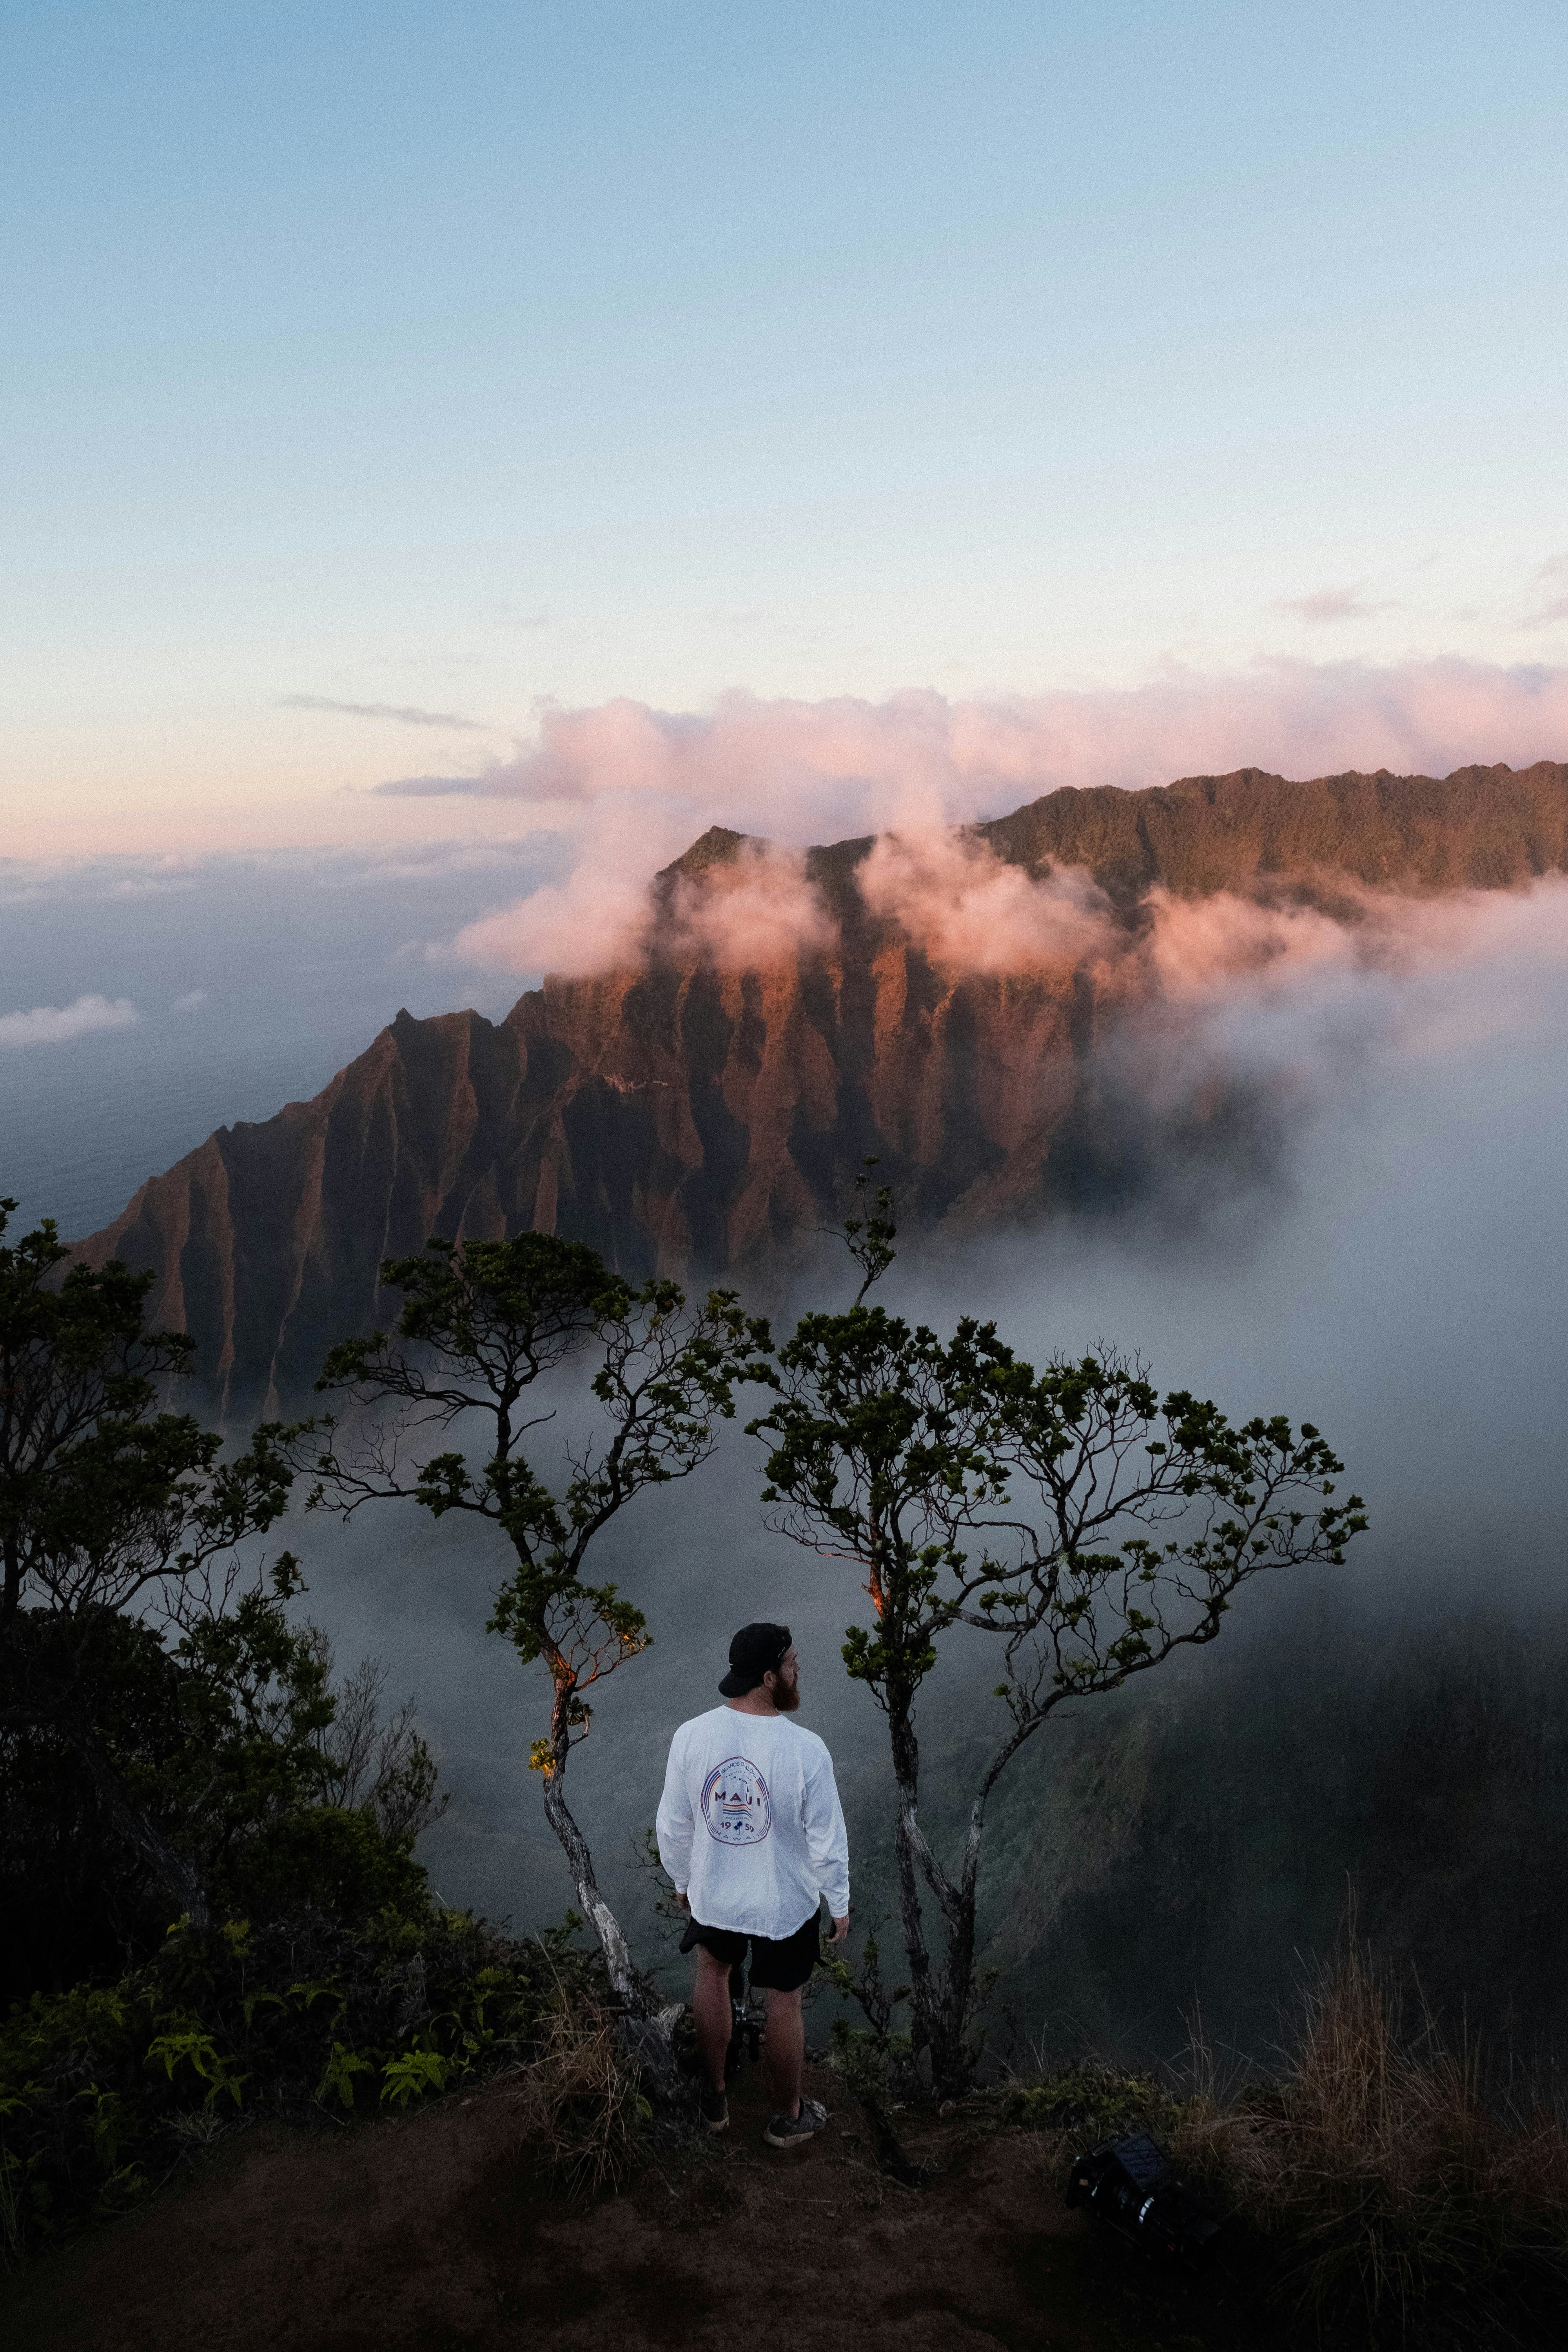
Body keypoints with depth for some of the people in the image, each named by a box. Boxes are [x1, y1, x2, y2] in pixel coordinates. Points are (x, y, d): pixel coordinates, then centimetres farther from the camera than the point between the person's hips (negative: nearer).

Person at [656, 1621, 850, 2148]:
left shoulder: (692, 1737, -20)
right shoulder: (806, 1750, -28)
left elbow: (673, 1826, -6)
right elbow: (828, 1841, -17)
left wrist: (682, 1879, 13)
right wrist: (840, 1902, 1)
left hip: (712, 1896, 3)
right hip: (785, 1905, -2)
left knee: (713, 1971, 31)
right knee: (784, 2004, 21)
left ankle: (714, 2100, 45)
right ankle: (788, 2117, 43)